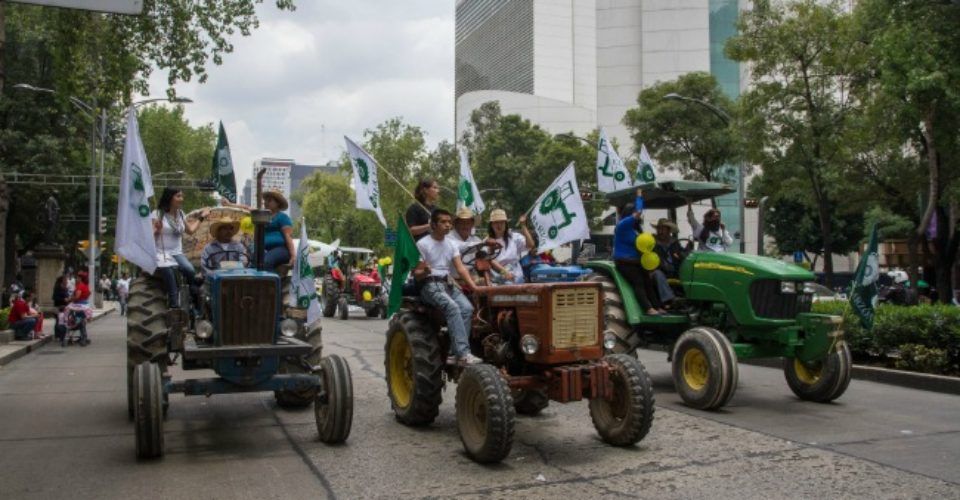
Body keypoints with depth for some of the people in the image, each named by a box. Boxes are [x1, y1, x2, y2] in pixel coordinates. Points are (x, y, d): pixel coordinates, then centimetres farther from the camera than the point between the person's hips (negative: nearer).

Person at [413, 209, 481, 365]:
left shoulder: (451, 244, 15)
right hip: (430, 285, -6)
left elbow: (460, 267, 5)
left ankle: (454, 354, -21)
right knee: (452, 307, -32)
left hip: (448, 284, 6)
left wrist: (473, 285, -11)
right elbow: (416, 274, -4)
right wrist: (425, 272, -28)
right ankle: (463, 353, -36)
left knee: (467, 307, -22)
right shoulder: (423, 244, -3)